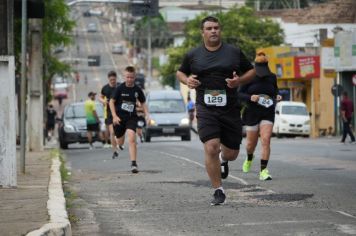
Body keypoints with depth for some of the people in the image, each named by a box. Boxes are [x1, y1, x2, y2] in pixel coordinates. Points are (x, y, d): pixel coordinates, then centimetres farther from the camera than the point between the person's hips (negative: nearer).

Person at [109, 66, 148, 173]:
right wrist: (114, 116, -12)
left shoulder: (137, 90, -1)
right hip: (119, 117, 0)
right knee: (118, 136, 14)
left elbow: (143, 103, 12)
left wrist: (147, 115, -1)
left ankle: (133, 164, -22)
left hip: (132, 117, 0)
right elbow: (112, 101, -3)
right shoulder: (120, 88, -7)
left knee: (132, 138, -19)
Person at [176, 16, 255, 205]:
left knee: (232, 153, 7)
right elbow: (180, 72, 20)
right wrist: (187, 80, -3)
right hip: (206, 109, -1)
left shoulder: (234, 52, 4)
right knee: (211, 148, -18)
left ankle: (223, 159, 47)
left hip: (230, 109, 1)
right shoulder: (193, 55, 4)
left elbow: (251, 71, 13)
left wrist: (239, 80, -7)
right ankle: (218, 191, -4)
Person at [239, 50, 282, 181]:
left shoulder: (272, 77, 3)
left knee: (266, 141, -15)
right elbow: (240, 94, -5)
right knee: (251, 143, 10)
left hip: (268, 114, 1)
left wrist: (277, 97, -3)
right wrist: (250, 97, -23)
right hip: (252, 113, -1)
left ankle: (263, 171, -14)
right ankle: (249, 158, 45)